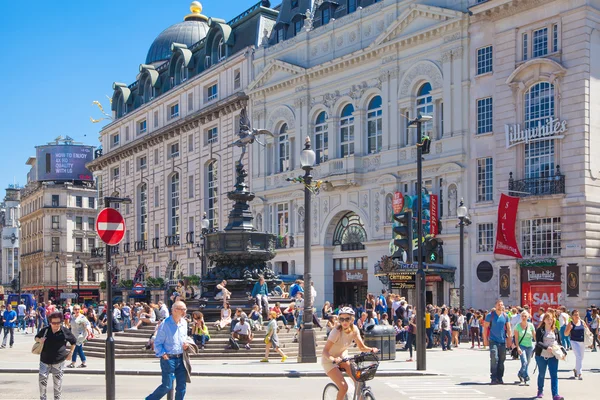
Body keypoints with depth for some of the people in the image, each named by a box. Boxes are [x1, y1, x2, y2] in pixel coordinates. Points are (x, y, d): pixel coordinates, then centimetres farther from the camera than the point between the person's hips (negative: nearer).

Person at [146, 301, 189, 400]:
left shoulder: (184, 323, 7)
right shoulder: (165, 324, -13)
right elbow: (157, 343, -9)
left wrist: (186, 344, 2)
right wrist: (164, 355, -16)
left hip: (181, 358, 6)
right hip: (168, 358, -6)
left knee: (182, 386, 6)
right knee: (167, 386, -1)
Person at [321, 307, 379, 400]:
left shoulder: (354, 329, -12)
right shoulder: (336, 332, -28)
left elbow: (362, 347, -6)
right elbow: (325, 351, -32)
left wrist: (371, 349, -25)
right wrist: (333, 359, -50)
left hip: (342, 356, 5)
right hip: (329, 360, -5)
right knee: (343, 387, -20)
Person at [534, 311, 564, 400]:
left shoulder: (556, 330, 8)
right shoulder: (540, 330, -4)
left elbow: (559, 342, 10)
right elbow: (538, 342, -13)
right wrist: (547, 347, -27)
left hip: (553, 356, 2)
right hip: (541, 356, -2)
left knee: (554, 375, -6)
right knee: (541, 374, 12)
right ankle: (540, 391, 30)